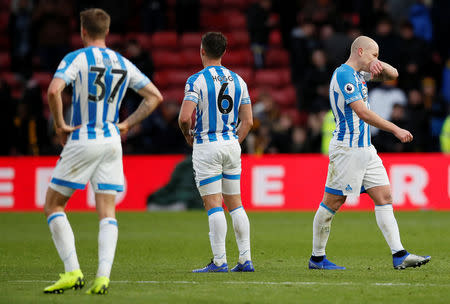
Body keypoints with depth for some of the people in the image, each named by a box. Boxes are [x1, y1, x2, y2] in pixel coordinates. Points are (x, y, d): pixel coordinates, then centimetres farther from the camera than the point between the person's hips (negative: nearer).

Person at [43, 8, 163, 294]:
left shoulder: (76, 58, -6)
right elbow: (155, 96, 11)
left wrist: (60, 125, -11)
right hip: (112, 142, 5)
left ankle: (73, 271, -5)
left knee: (53, 206, 7)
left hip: (82, 141, -5)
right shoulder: (123, 63, 10)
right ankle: (103, 276, -12)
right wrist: (127, 124, 12)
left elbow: (54, 90, -23)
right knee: (107, 214, 3)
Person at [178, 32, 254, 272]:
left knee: (213, 204, -5)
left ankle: (219, 262, -7)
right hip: (232, 144, 6)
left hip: (206, 145, -5)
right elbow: (248, 121, 8)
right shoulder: (237, 80, 8)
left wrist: (188, 134, 1)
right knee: (235, 203, 12)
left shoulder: (196, 80, -10)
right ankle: (245, 259, 9)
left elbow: (185, 117, -19)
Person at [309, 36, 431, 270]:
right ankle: (317, 258, 7)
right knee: (333, 202, -2)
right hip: (347, 149, -10)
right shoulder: (344, 75, -14)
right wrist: (395, 130, -19)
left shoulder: (359, 74, 15)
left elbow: (393, 74, 23)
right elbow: (363, 113, -21)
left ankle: (399, 255, -4)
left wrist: (380, 65, 0)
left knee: (384, 197, 1)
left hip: (365, 149, 10)